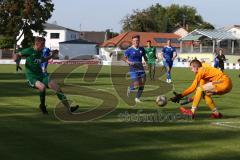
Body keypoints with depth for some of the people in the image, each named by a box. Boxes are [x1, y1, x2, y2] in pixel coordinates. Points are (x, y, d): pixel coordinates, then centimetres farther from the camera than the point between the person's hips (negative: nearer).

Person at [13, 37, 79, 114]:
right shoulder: (29, 51, -7)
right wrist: (15, 57, -26)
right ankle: (42, 106, -9)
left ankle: (69, 108, -3)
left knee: (56, 87, -8)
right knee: (42, 86, -36)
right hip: (32, 77, -6)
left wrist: (52, 55, 20)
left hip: (41, 75, 6)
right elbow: (18, 54, -2)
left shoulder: (40, 52, 11)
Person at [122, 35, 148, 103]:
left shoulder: (141, 49, 7)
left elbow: (144, 56, 22)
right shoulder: (129, 50, -5)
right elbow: (124, 58, 0)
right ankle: (130, 89, 21)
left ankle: (137, 98, 15)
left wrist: (147, 62, 3)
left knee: (142, 84, -1)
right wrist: (128, 62, -18)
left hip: (140, 68, 5)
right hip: (133, 69, -5)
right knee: (136, 85, -14)